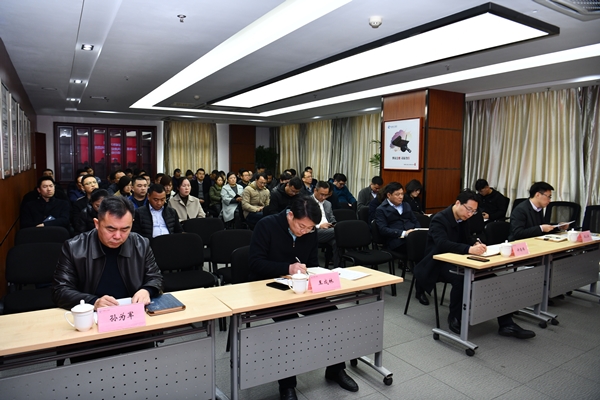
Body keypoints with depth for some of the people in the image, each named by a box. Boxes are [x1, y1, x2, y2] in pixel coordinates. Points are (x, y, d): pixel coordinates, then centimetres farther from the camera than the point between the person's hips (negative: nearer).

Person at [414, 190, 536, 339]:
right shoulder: (439, 219, -20)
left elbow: (467, 239, 11)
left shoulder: (462, 219, 7)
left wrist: (477, 243, -14)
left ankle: (506, 324, -7)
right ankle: (454, 318, -13)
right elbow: (443, 244, -35)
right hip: (438, 264, -8)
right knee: (460, 279, -37)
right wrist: (470, 249, -46)